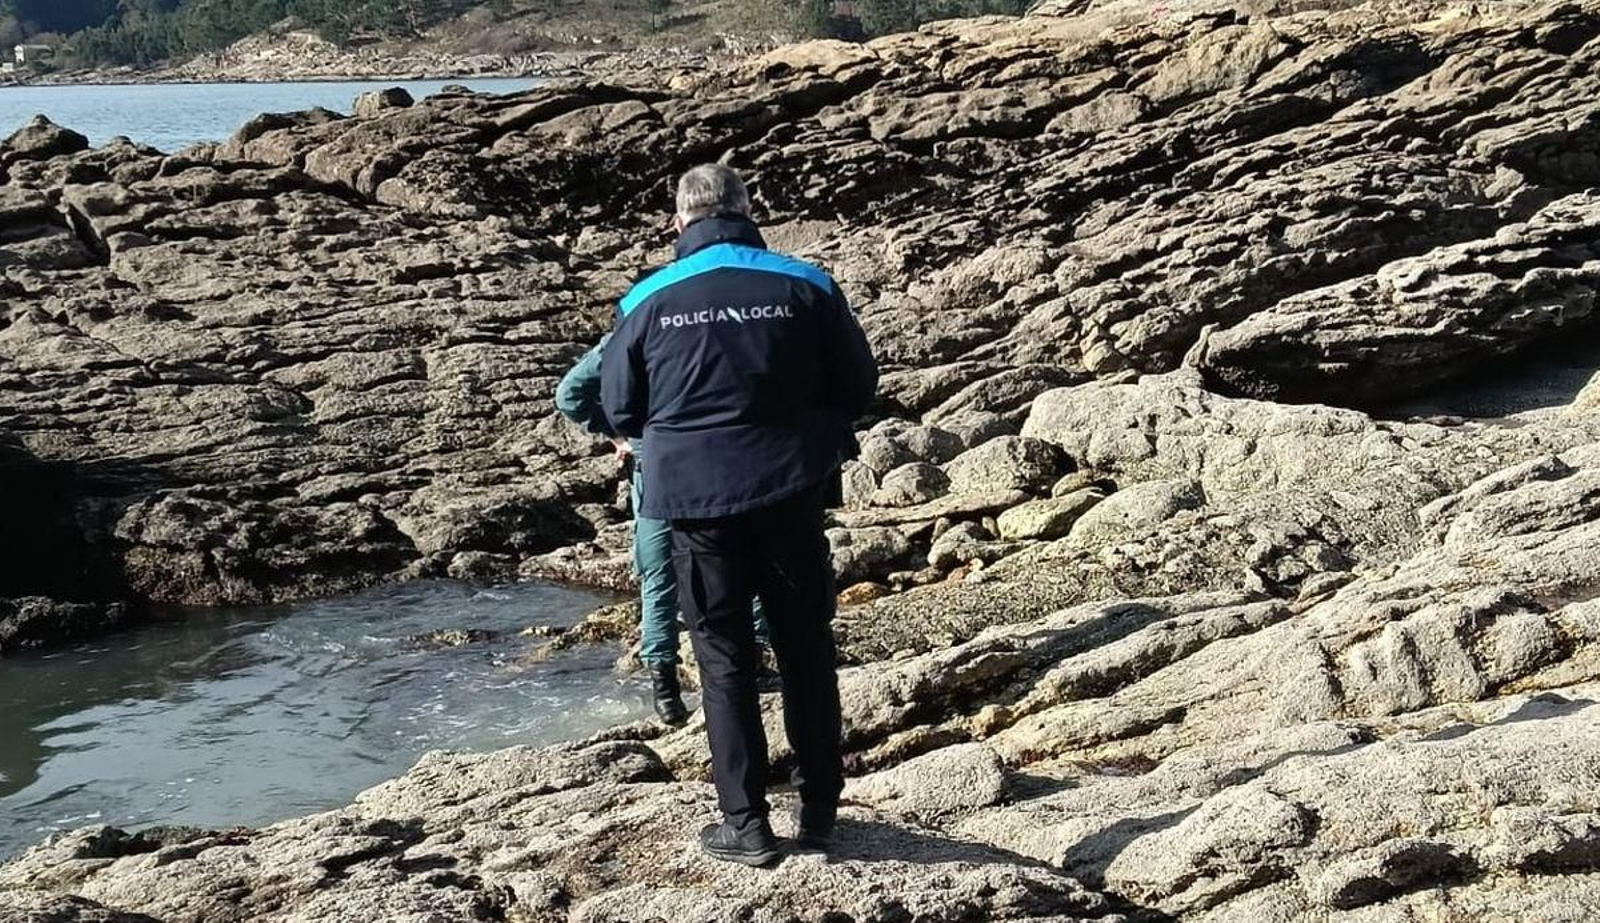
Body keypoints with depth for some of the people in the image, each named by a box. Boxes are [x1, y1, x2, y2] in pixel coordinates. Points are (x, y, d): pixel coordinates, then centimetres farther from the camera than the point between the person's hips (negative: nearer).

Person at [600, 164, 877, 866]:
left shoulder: (648, 301, -3)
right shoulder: (805, 287, -3)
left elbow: (619, 409, 6)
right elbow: (858, 387, 3)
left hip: (695, 499, 0)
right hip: (791, 492, 1)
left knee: (724, 661, 10)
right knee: (806, 649, 14)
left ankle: (746, 825, 12)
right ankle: (819, 809, 22)